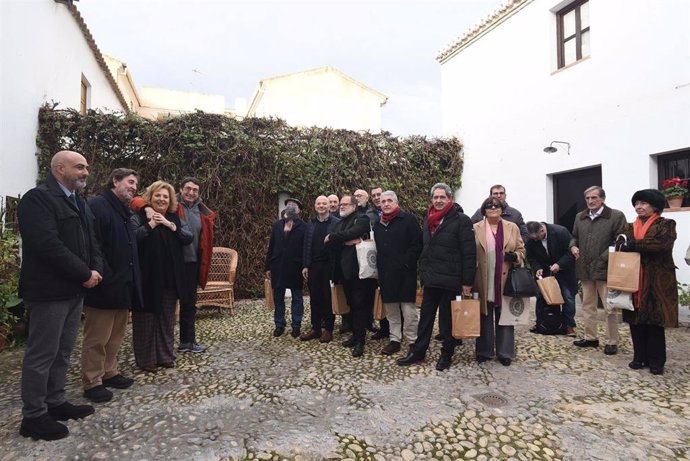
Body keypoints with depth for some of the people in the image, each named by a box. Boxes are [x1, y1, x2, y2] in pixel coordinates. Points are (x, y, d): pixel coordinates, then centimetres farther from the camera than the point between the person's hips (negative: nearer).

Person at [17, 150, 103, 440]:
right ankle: (33, 416, 14)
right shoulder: (37, 198, -13)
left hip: (74, 289, 9)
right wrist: (85, 274, -18)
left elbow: (90, 241, 14)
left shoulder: (79, 203, 16)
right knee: (42, 354, 1)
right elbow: (48, 245, -23)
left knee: (62, 351, 16)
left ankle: (55, 402, 29)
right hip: (49, 290, -9)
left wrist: (96, 270, -4)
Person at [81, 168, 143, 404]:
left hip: (123, 284, 9)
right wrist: (106, 277, -21)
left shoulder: (124, 211, 18)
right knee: (97, 338, 2)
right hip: (105, 285, -9)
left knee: (116, 335, 17)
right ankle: (92, 383, 13)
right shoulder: (97, 205, -10)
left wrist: (131, 279, 14)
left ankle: (109, 373, 29)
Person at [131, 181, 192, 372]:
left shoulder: (174, 218, 11)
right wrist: (151, 224, -17)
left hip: (170, 278, 5)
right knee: (146, 318, 4)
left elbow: (189, 237, 0)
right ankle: (146, 359, 16)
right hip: (147, 278, -4)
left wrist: (170, 225, -10)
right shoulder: (139, 217, -3)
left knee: (167, 318, 12)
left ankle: (166, 355, 24)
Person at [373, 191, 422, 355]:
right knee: (391, 310, 12)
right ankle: (394, 340, 23)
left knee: (408, 309, -4)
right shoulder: (378, 224, 16)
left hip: (405, 273, -6)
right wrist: (380, 267, 10)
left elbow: (417, 244, -9)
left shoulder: (408, 219, -4)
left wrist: (406, 263, -14)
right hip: (386, 274, 6)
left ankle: (413, 341, 9)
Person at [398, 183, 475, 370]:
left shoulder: (461, 220, -10)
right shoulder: (428, 219, 11)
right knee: (425, 317, 13)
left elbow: (469, 253, -13)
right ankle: (418, 352, 24)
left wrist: (467, 281, -15)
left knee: (447, 319, 8)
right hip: (430, 278, 6)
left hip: (450, 279, -6)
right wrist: (423, 272, 14)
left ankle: (446, 355, 25)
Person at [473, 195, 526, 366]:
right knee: (485, 318, 7)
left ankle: (505, 353, 18)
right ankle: (484, 351, 19)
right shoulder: (476, 229, 3)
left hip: (505, 281, 1)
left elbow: (521, 250, 12)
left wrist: (515, 256, -11)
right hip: (483, 282, -1)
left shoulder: (512, 228, 8)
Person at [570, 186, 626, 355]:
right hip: (584, 269, 6)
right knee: (587, 305, 14)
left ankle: (612, 342, 14)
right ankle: (590, 337, 25)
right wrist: (573, 246, 1)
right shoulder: (580, 217, 12)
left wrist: (604, 258, -17)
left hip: (605, 269, -5)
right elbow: (574, 236, 22)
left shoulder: (616, 216, -5)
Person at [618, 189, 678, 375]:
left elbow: (662, 243, -19)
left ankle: (656, 361, 12)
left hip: (656, 281, -4)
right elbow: (620, 248, 8)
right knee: (636, 320, 6)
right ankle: (639, 357, 18)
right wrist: (622, 246, -12)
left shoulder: (666, 225, 0)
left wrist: (634, 245, -21)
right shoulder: (629, 227, 14)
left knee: (655, 320, 0)